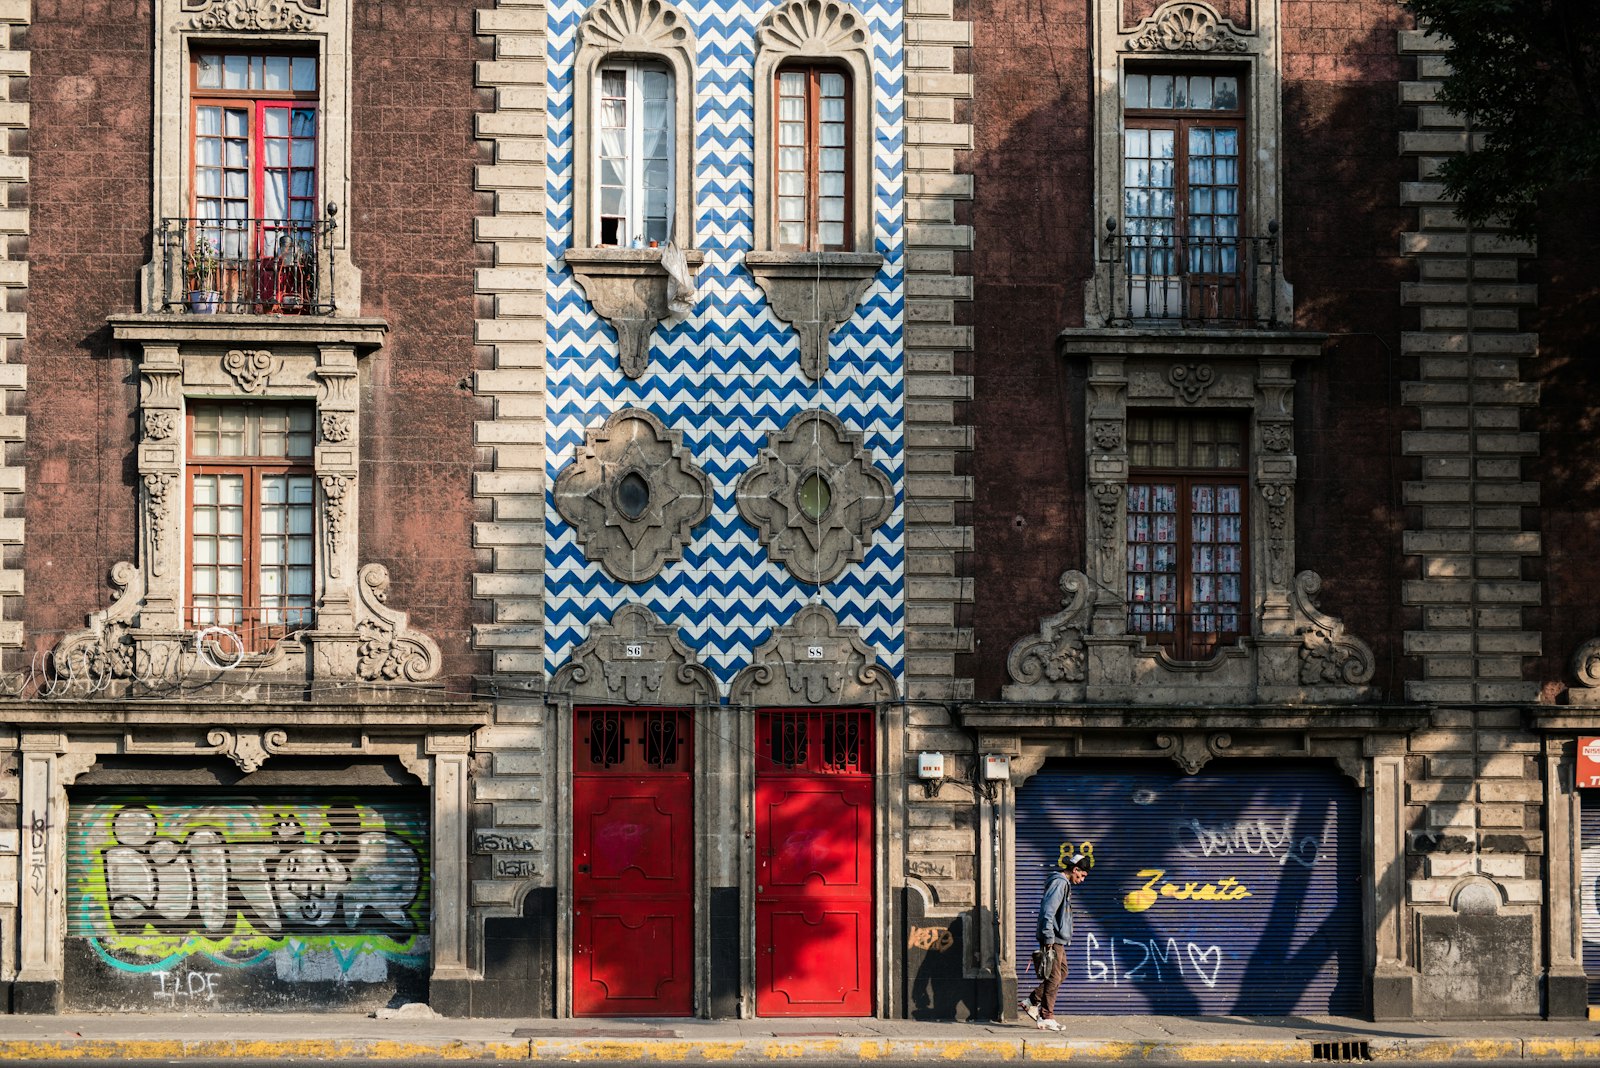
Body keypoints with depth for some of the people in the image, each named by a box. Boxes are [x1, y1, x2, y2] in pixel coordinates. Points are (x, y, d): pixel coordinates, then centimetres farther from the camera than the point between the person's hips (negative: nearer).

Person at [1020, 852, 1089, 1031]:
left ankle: (1031, 1002, 18)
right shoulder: (1059, 883, -14)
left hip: (1058, 940, 10)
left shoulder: (1065, 884, 19)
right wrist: (1049, 940, -23)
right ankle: (1047, 1018, -1)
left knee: (1061, 972, 15)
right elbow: (1048, 912, -21)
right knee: (1053, 977, -6)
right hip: (1053, 940, -10)